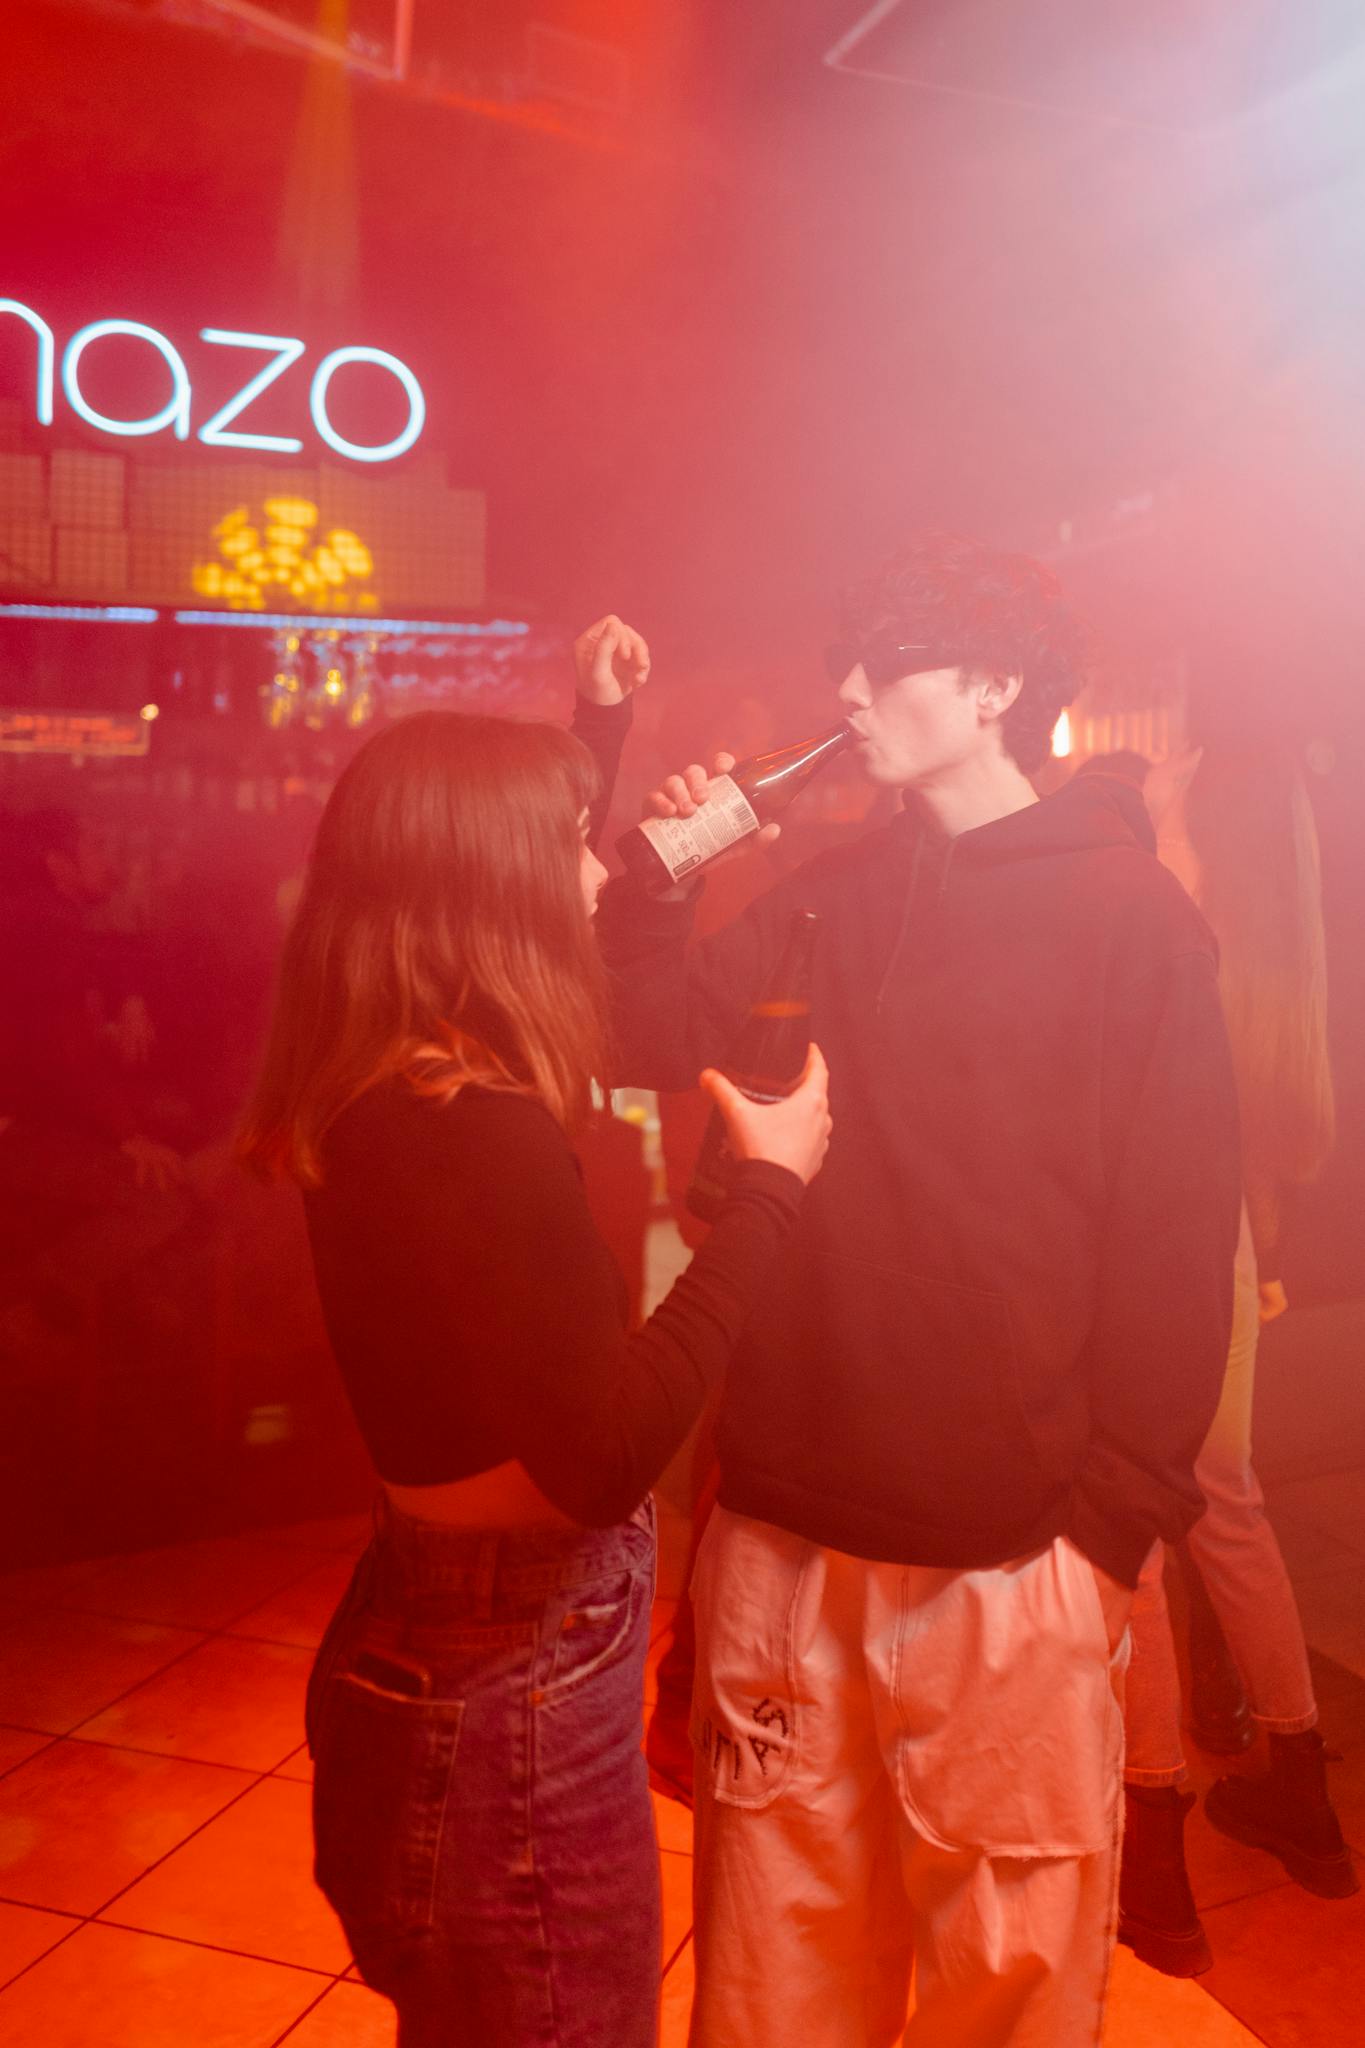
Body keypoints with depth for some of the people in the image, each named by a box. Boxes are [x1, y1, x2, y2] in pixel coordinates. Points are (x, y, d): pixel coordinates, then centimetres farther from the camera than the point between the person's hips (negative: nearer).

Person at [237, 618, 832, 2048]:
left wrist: (598, 726, 24)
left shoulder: (384, 1086, 2)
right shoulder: (475, 1129, -27)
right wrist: (768, 1188, -24)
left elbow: (547, 886, 22)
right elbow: (605, 1454, -31)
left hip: (424, 1643, 9)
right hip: (523, 1679, -9)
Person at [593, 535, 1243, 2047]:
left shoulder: (1129, 914, -6)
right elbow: (653, 1041, 10)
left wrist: (1113, 1514, -10)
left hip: (1008, 1554, -4)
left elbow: (1178, 1236, -8)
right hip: (783, 1528, 5)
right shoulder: (829, 896, 10)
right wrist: (660, 878, -3)